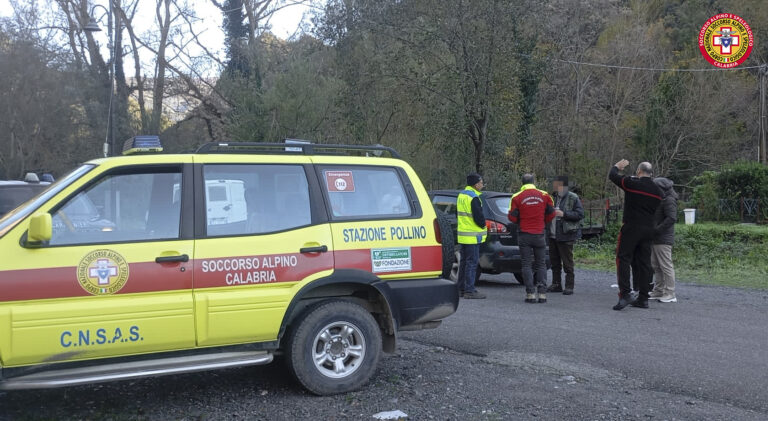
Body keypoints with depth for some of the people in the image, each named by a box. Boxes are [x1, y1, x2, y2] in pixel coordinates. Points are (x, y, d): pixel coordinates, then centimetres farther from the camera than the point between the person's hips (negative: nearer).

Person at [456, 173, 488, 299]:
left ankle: (461, 288, 22)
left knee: (464, 262, 15)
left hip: (462, 234, 9)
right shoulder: (473, 198, -18)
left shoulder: (461, 195, 12)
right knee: (471, 263, -5)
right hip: (472, 236, -9)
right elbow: (479, 218, -20)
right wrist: (483, 225, -1)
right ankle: (469, 291, -4)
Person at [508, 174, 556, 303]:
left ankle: (530, 293, -3)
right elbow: (551, 214, 4)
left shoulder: (517, 197, -5)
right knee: (541, 264, 11)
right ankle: (542, 293, 5)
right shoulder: (544, 196, 1)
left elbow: (512, 217, -5)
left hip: (524, 234, -1)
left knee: (526, 264, 4)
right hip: (539, 234, 2)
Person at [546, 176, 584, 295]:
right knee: (555, 261, 13)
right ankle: (556, 284, 23)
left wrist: (564, 214, -20)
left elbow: (580, 214, -14)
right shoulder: (553, 197, 14)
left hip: (565, 236, -7)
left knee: (567, 262, -2)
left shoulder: (573, 198, -7)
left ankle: (569, 286, 5)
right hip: (552, 235, 7)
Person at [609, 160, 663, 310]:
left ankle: (625, 294, -15)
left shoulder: (632, 183, -8)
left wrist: (617, 166, 23)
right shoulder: (657, 190, 10)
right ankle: (643, 298, 10)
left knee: (623, 259, -4)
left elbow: (612, 176, 4)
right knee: (644, 262, 8)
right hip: (648, 230, 6)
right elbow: (655, 210, 16)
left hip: (631, 228, -6)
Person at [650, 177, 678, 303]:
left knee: (666, 266, -6)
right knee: (656, 266, 14)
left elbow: (671, 218, -24)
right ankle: (658, 291, 23)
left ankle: (670, 294, -1)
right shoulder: (661, 199, 18)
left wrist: (657, 229, -22)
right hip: (656, 240, 10)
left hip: (663, 240, -10)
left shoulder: (669, 200, -13)